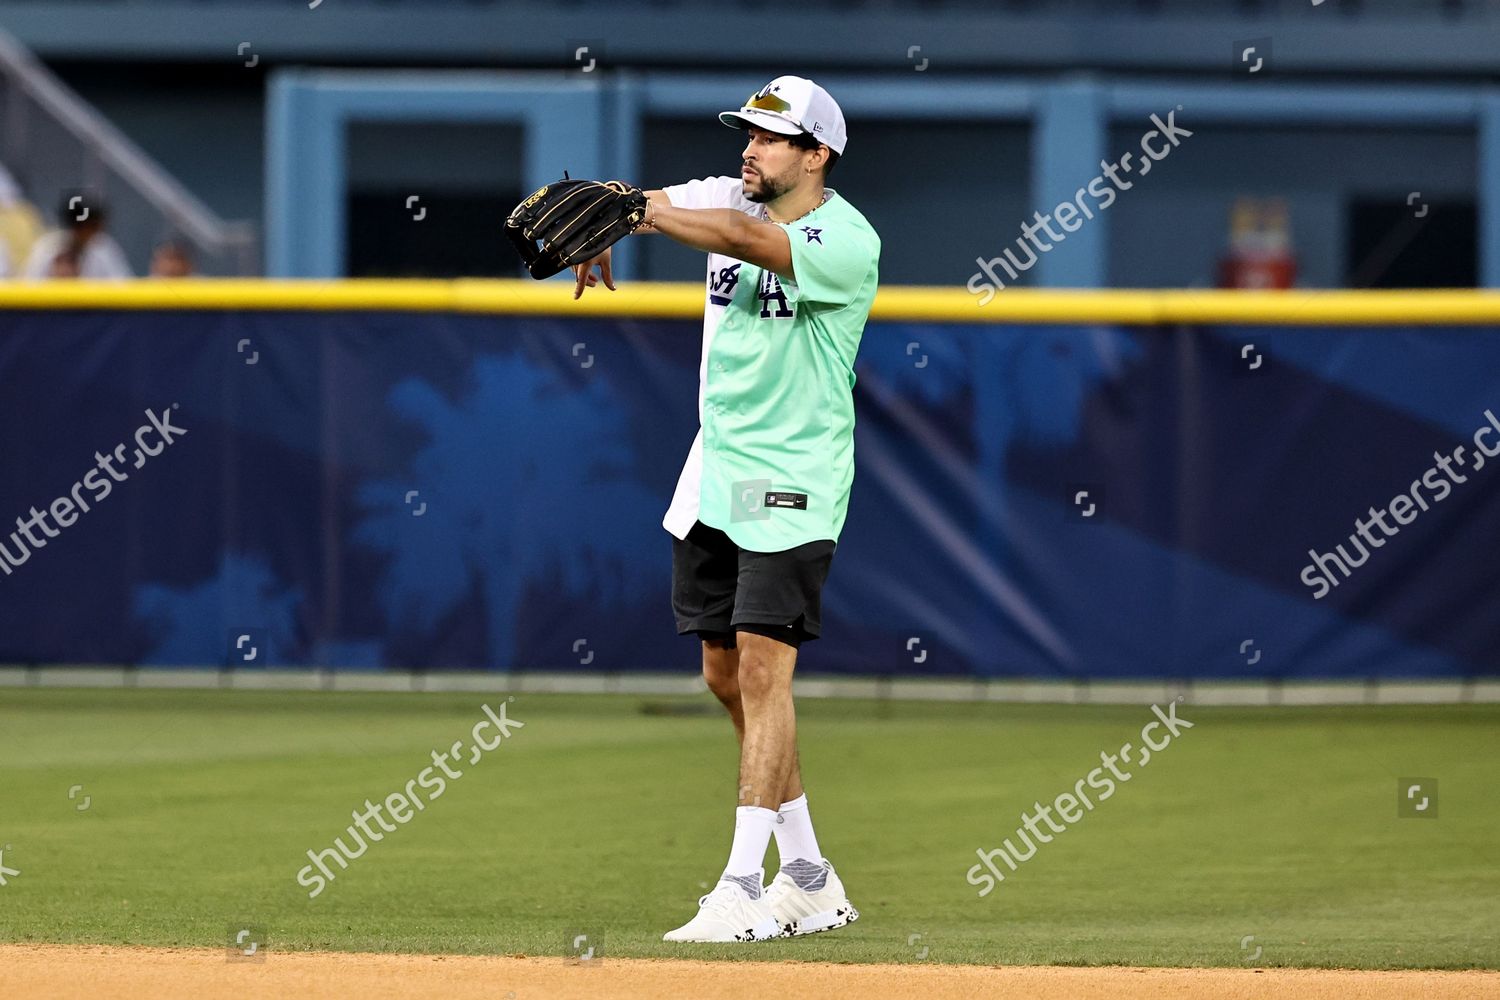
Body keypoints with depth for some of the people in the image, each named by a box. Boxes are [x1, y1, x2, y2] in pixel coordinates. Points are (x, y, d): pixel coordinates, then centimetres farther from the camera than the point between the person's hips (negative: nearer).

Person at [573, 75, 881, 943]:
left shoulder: (847, 243, -17)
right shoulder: (728, 198, 4)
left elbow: (745, 238, -34)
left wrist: (635, 213, -40)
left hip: (793, 483, -8)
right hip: (715, 472, 8)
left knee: (763, 667, -14)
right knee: (727, 674, 10)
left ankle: (745, 888, -16)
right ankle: (809, 878, 21)